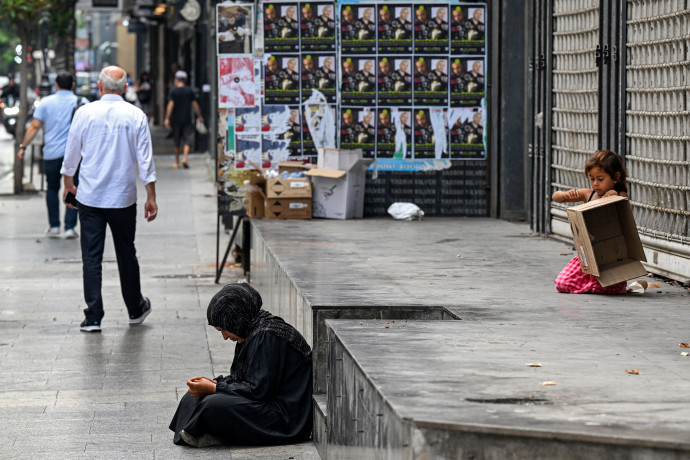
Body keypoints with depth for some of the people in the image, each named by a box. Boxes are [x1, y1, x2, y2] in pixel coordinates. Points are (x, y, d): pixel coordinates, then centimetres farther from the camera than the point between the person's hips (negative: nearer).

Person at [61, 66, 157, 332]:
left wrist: (68, 183, 22)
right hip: (123, 197, 1)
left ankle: (93, 317, 0)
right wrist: (151, 197, 2)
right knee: (126, 253, 15)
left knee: (91, 257, 2)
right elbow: (145, 159, -3)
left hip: (89, 197, -1)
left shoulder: (85, 113, -4)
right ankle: (135, 310, 28)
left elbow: (71, 153, 5)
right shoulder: (136, 116, -4)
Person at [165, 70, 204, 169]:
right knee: (188, 140, 0)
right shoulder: (189, 90, 1)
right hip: (187, 119, 0)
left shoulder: (173, 91, -4)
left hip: (176, 119, 0)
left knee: (176, 142, 10)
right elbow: (195, 104, 3)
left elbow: (170, 104, -10)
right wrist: (199, 116, 13)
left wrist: (167, 118, -9)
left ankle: (177, 162, 16)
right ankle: (184, 158, -20)